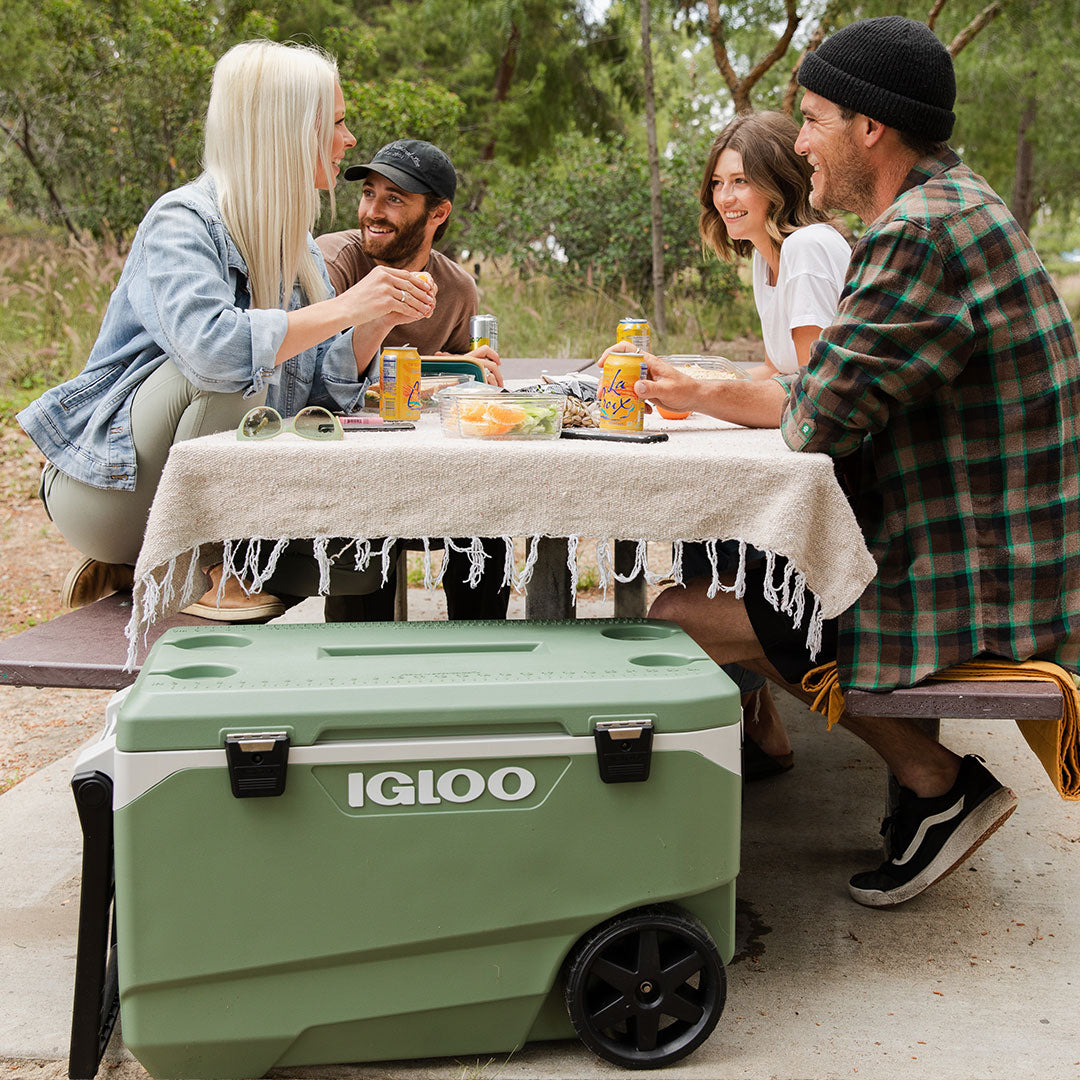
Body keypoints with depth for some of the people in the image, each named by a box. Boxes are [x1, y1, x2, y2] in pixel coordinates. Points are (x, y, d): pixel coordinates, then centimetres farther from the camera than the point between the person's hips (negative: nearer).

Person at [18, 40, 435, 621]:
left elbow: (320, 386, 5)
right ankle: (204, 573, -17)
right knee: (221, 372, -33)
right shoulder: (181, 223, -17)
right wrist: (345, 307, -33)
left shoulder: (293, 240, 8)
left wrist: (377, 321, -11)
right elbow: (209, 344, -38)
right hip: (109, 485, -8)